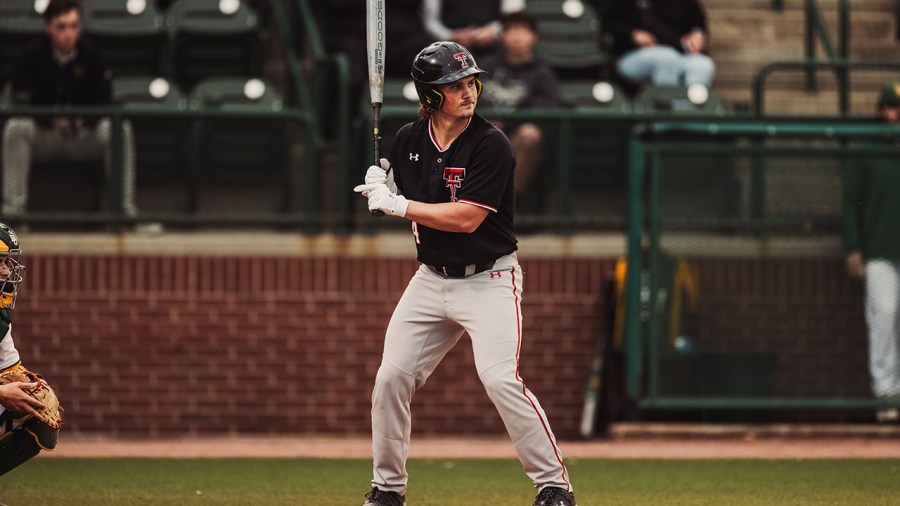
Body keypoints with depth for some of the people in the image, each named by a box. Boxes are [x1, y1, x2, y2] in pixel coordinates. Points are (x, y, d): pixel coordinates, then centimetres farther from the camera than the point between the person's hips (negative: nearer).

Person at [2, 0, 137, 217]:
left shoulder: (91, 57, -5)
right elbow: (21, 104, -11)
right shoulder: (31, 56, -7)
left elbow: (104, 103, -5)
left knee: (120, 129, -28)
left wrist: (81, 121, -26)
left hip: (84, 135, 0)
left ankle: (126, 205, -25)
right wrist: (54, 120, -27)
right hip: (43, 137, 0)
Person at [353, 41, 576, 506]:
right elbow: (400, 197, 17)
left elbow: (467, 219, -22)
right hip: (431, 279, 6)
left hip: (488, 280, -6)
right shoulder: (409, 140, 1)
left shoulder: (491, 145, -17)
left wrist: (397, 205, -20)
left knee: (500, 378, -21)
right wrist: (381, 190, -7)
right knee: (390, 379, 2)